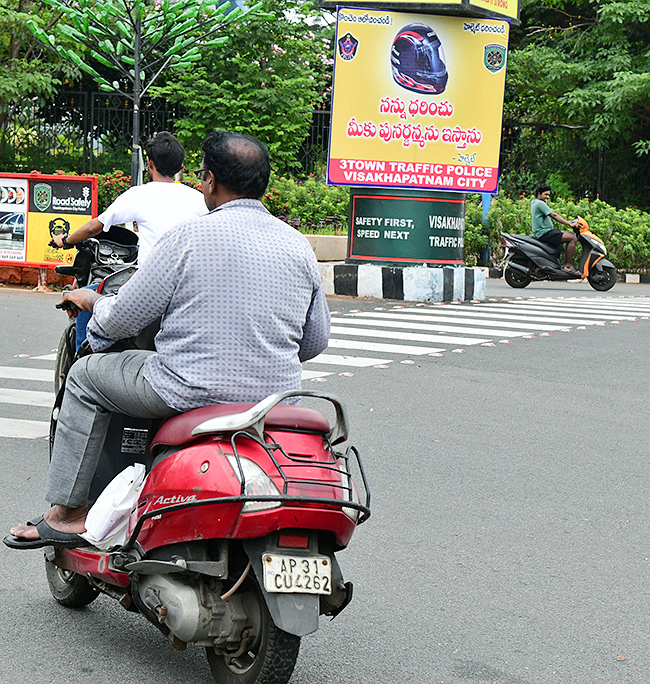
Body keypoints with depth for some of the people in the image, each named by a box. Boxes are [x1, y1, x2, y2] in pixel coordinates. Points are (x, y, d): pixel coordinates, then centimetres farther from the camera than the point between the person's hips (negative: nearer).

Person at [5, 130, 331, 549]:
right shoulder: (299, 246, 3)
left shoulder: (189, 237, -10)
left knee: (87, 376, 17)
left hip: (192, 393, -5)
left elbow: (121, 320, -5)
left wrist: (93, 301, 19)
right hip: (275, 400, 5)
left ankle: (69, 512, 20)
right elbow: (316, 342, 11)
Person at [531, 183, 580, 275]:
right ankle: (569, 265, -17)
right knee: (573, 238, -18)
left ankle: (566, 263, 9)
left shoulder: (534, 202, 20)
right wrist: (569, 224, -21)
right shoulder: (540, 203, -13)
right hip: (544, 234, -11)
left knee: (572, 235, 16)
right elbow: (554, 215, -20)